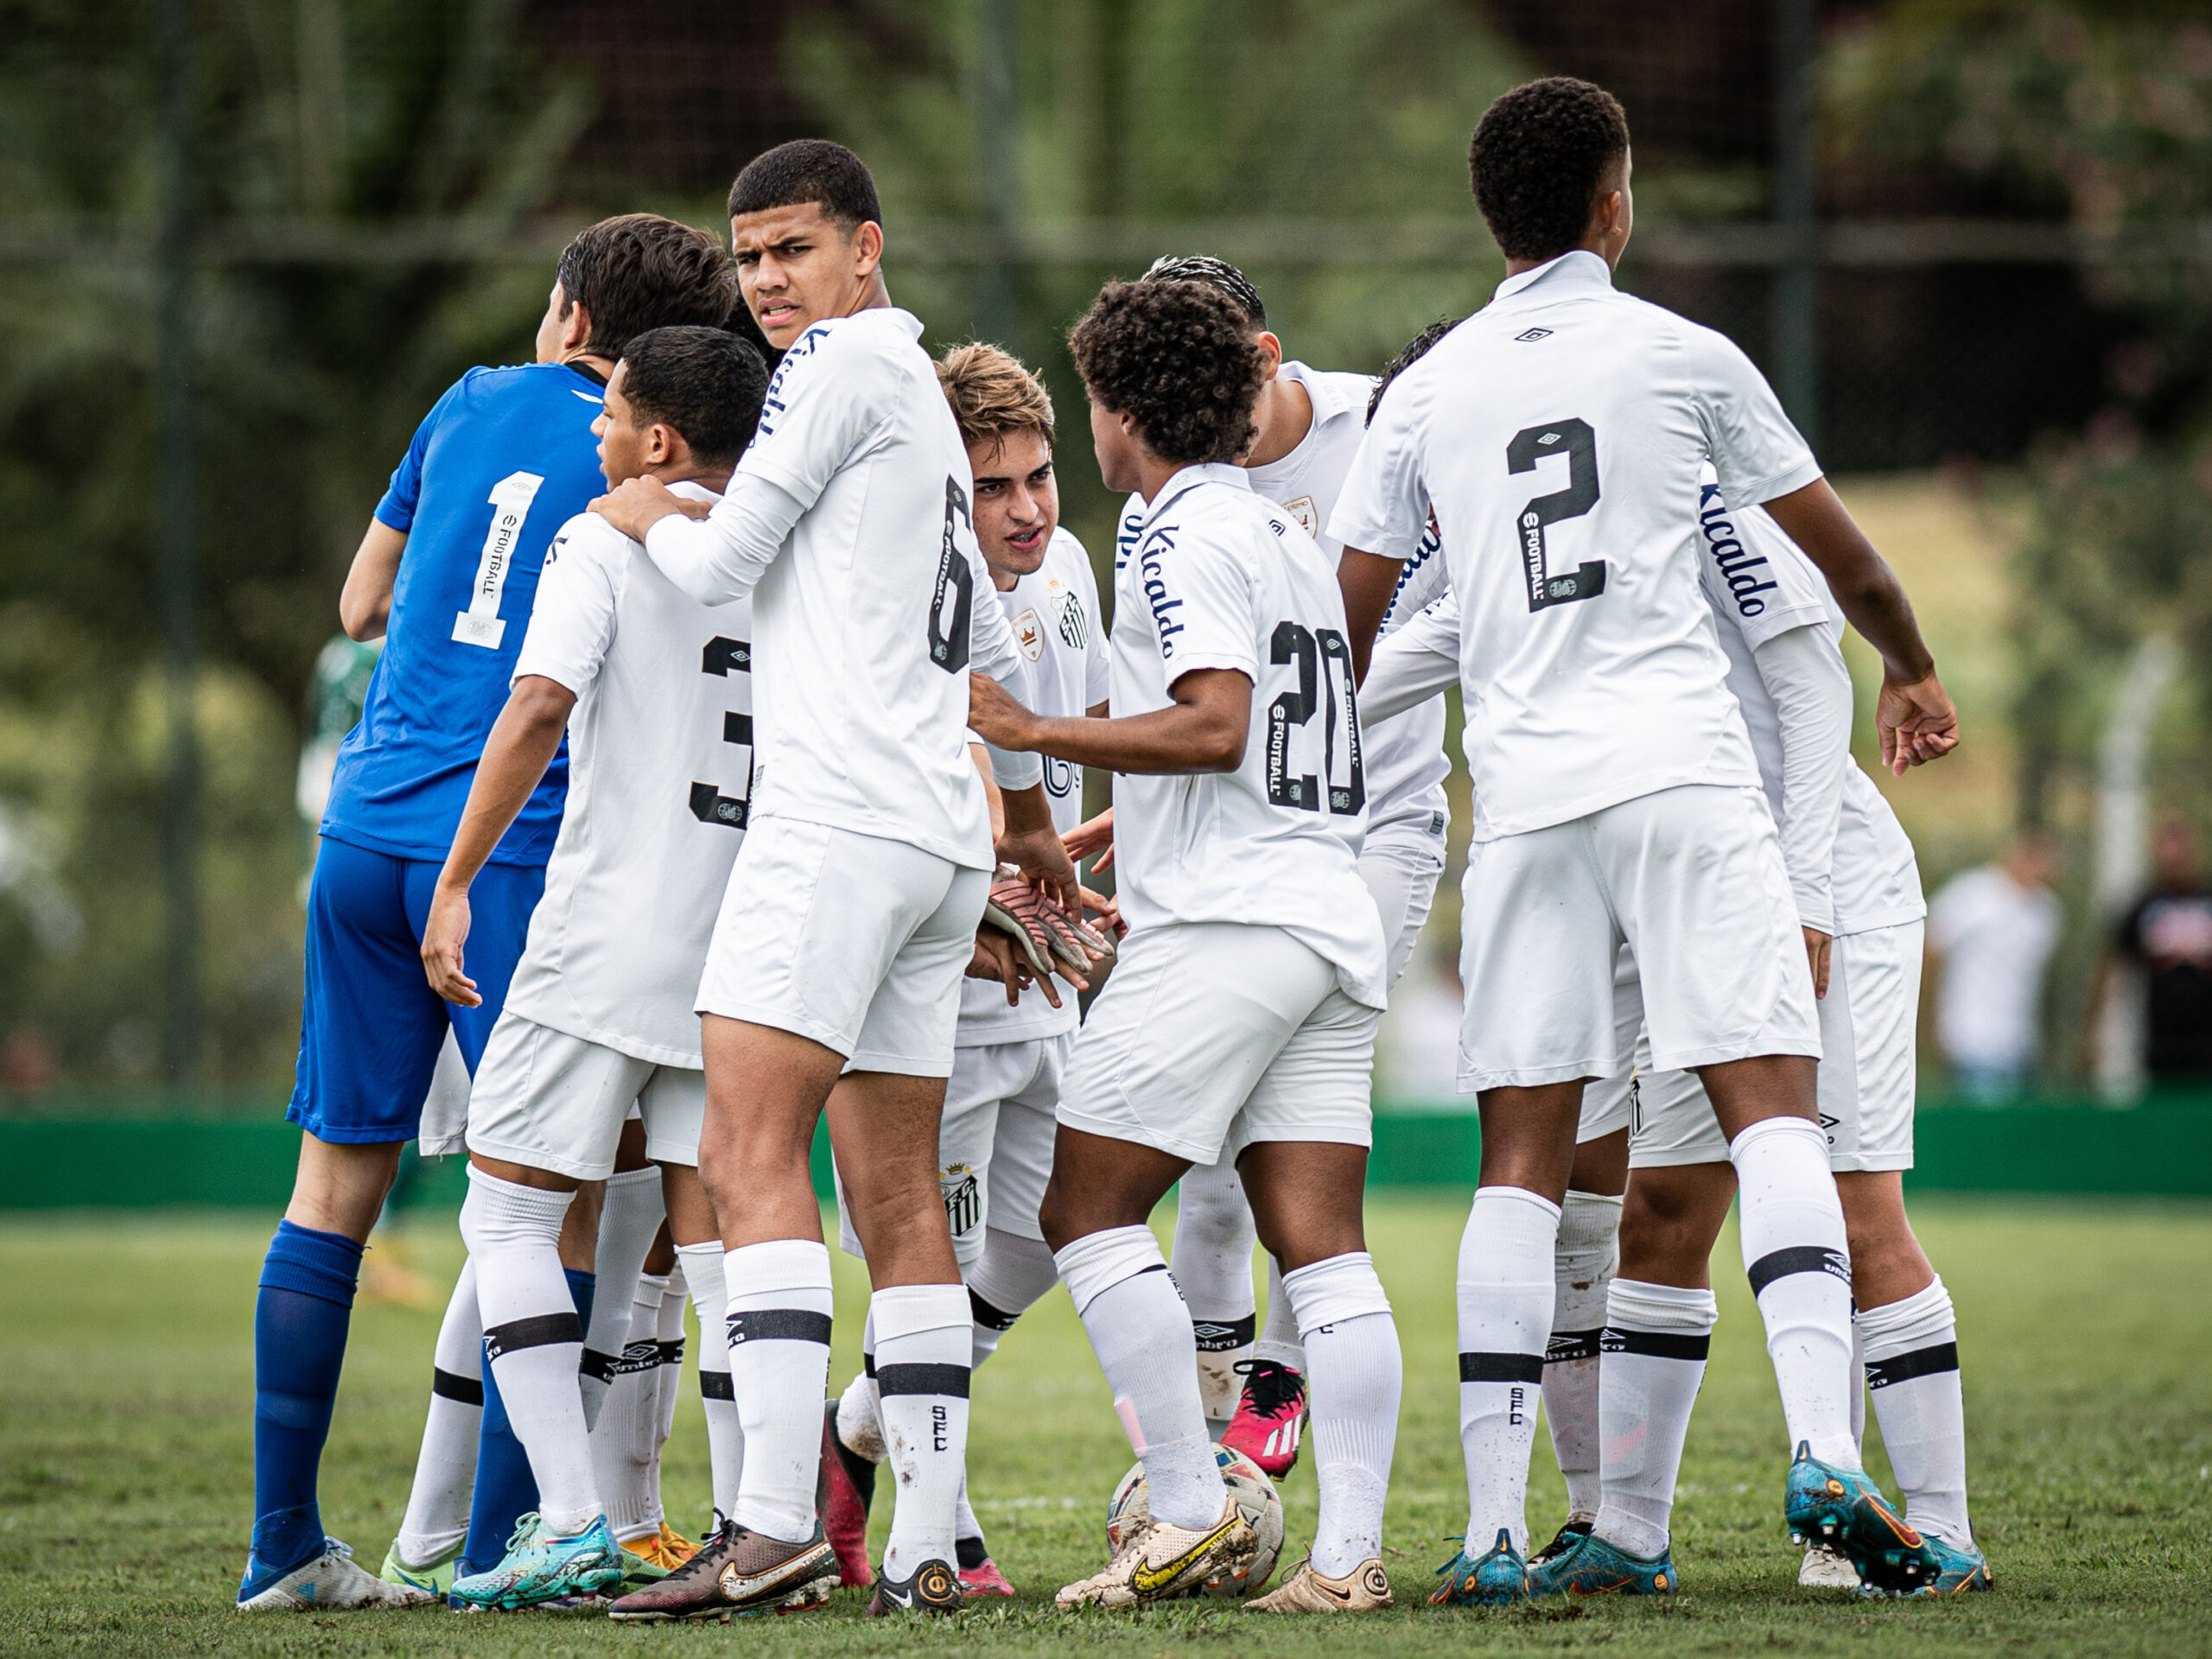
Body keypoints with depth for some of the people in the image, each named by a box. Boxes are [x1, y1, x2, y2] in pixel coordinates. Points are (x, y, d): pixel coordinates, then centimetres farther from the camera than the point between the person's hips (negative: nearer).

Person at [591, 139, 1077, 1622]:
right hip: (939, 836, 10)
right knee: (899, 1196, 7)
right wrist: (1035, 826, 47)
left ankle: (774, 1525, -26)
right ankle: (925, 1549, 2)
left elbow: (723, 565, -6)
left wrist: (646, 516, 16)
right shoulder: (923, 401, 26)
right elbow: (991, 651, 36)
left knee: (751, 1151, -16)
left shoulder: (849, 360, -3)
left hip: (839, 817, -10)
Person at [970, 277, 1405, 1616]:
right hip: (1334, 917, 9)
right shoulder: (1287, 536, 22)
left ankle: (1194, 1511, -8)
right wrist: (1129, 833, 38)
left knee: (1089, 1207, -2)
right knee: (1321, 1244, 1)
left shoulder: (1185, 533, -7)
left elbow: (1216, 725, -18)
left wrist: (1033, 732, -11)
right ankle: (1352, 1548, -7)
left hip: (1223, 928, -9)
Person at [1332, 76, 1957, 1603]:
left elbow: (1350, 616, 16)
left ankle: (1494, 1533, -2)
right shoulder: (1680, 355, 5)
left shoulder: (1428, 391, 12)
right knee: (1772, 1108, -6)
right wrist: (1913, 670, 33)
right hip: (1682, 765, -3)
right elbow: (1841, 552, 14)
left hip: (1524, 791, 3)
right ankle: (1825, 1450, -23)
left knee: (1523, 1161, 2)